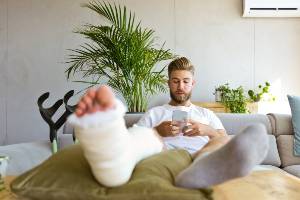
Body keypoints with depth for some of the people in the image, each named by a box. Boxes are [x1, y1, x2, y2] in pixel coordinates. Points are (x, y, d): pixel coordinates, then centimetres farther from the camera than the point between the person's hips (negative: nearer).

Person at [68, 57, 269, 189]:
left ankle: (200, 171, -68)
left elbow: (228, 142, 19)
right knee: (146, 137, -33)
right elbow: (137, 135, 16)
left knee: (221, 144, -32)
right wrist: (157, 131, -2)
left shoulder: (206, 114, 33)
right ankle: (112, 160, -70)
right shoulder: (154, 113, 30)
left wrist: (208, 131, 0)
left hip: (199, 157, 1)